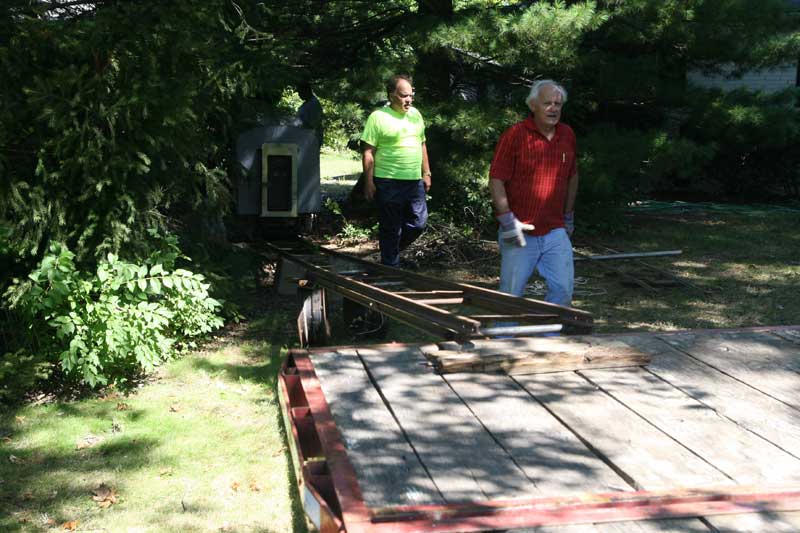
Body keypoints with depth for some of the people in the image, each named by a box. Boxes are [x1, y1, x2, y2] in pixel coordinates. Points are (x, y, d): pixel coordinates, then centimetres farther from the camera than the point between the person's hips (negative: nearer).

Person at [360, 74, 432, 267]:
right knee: (391, 229, 3)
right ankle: (391, 267, 16)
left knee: (418, 224, 8)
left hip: (415, 181, 6)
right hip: (389, 183, -6)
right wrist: (369, 182, -13)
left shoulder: (415, 114, 12)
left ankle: (393, 250, 30)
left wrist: (426, 173, 16)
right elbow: (368, 152, -10)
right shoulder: (378, 117, -8)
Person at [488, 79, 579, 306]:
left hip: (556, 232, 4)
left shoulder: (567, 135, 6)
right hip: (520, 233, -4)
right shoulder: (514, 135, -9)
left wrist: (569, 216, 19)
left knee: (563, 288, 3)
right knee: (511, 294, 4)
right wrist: (507, 220, -14)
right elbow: (496, 180, -10)